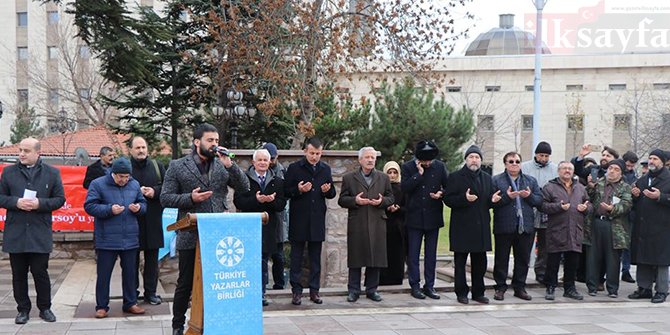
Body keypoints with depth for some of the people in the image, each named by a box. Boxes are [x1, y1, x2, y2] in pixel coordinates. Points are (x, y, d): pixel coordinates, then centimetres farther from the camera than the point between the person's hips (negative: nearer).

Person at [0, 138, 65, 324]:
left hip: (40, 234, -1)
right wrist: (16, 202, -13)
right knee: (19, 274, 8)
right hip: (15, 233, 2)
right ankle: (23, 309, 19)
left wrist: (40, 203, -14)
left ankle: (45, 308, 17)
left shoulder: (51, 173, 3)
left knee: (40, 272, 3)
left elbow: (60, 199, 2)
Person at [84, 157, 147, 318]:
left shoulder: (134, 184, 7)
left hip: (130, 238, 4)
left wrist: (139, 208, -7)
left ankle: (130, 303, 23)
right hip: (107, 239, -4)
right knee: (103, 274, 4)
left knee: (130, 273, 11)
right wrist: (110, 210, -20)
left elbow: (143, 204, 16)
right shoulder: (98, 184, -5)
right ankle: (102, 306, 13)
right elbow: (89, 206, -8)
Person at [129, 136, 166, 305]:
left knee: (152, 257, 8)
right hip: (131, 219, -2)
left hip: (153, 220, 3)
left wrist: (154, 191, -10)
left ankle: (150, 292, 16)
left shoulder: (157, 166, 9)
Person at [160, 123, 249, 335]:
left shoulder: (223, 165, 9)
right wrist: (190, 198, -16)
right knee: (185, 283, 8)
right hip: (190, 236, -2)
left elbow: (244, 188, 2)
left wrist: (229, 165, -9)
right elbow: (165, 198, -1)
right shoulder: (178, 167, 2)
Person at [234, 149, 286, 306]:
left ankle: (261, 293, 13)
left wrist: (271, 201, -15)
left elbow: (281, 205, 6)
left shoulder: (277, 182, 12)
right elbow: (239, 202, -6)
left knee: (263, 260, 7)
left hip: (268, 227, 3)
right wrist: (256, 200, -20)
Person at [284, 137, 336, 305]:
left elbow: (332, 194, 16)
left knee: (315, 257, 8)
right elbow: (286, 192, -1)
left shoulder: (325, 169, 10)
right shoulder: (294, 168, -1)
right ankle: (296, 291, 8)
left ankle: (314, 290, 15)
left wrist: (327, 190, -7)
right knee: (296, 256, 2)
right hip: (298, 219, -3)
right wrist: (298, 190, -19)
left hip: (317, 219, 3)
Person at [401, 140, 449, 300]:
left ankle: (429, 286, 16)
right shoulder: (407, 167, -4)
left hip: (433, 217, 2)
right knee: (413, 254, 2)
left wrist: (441, 193, -11)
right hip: (414, 217, -2)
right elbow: (404, 188, -15)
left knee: (431, 254, 8)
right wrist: (419, 174, -18)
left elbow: (449, 186, 9)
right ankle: (415, 286, 10)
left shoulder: (440, 166, 3)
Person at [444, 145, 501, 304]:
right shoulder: (455, 177, 0)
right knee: (460, 262, 1)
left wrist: (493, 200, -4)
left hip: (481, 227, 4)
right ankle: (461, 293, 9)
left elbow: (490, 200, 19)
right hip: (461, 227, -4)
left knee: (480, 262, 8)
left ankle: (478, 292, 17)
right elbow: (448, 199, -6)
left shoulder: (487, 178, 16)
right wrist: (464, 199, -20)